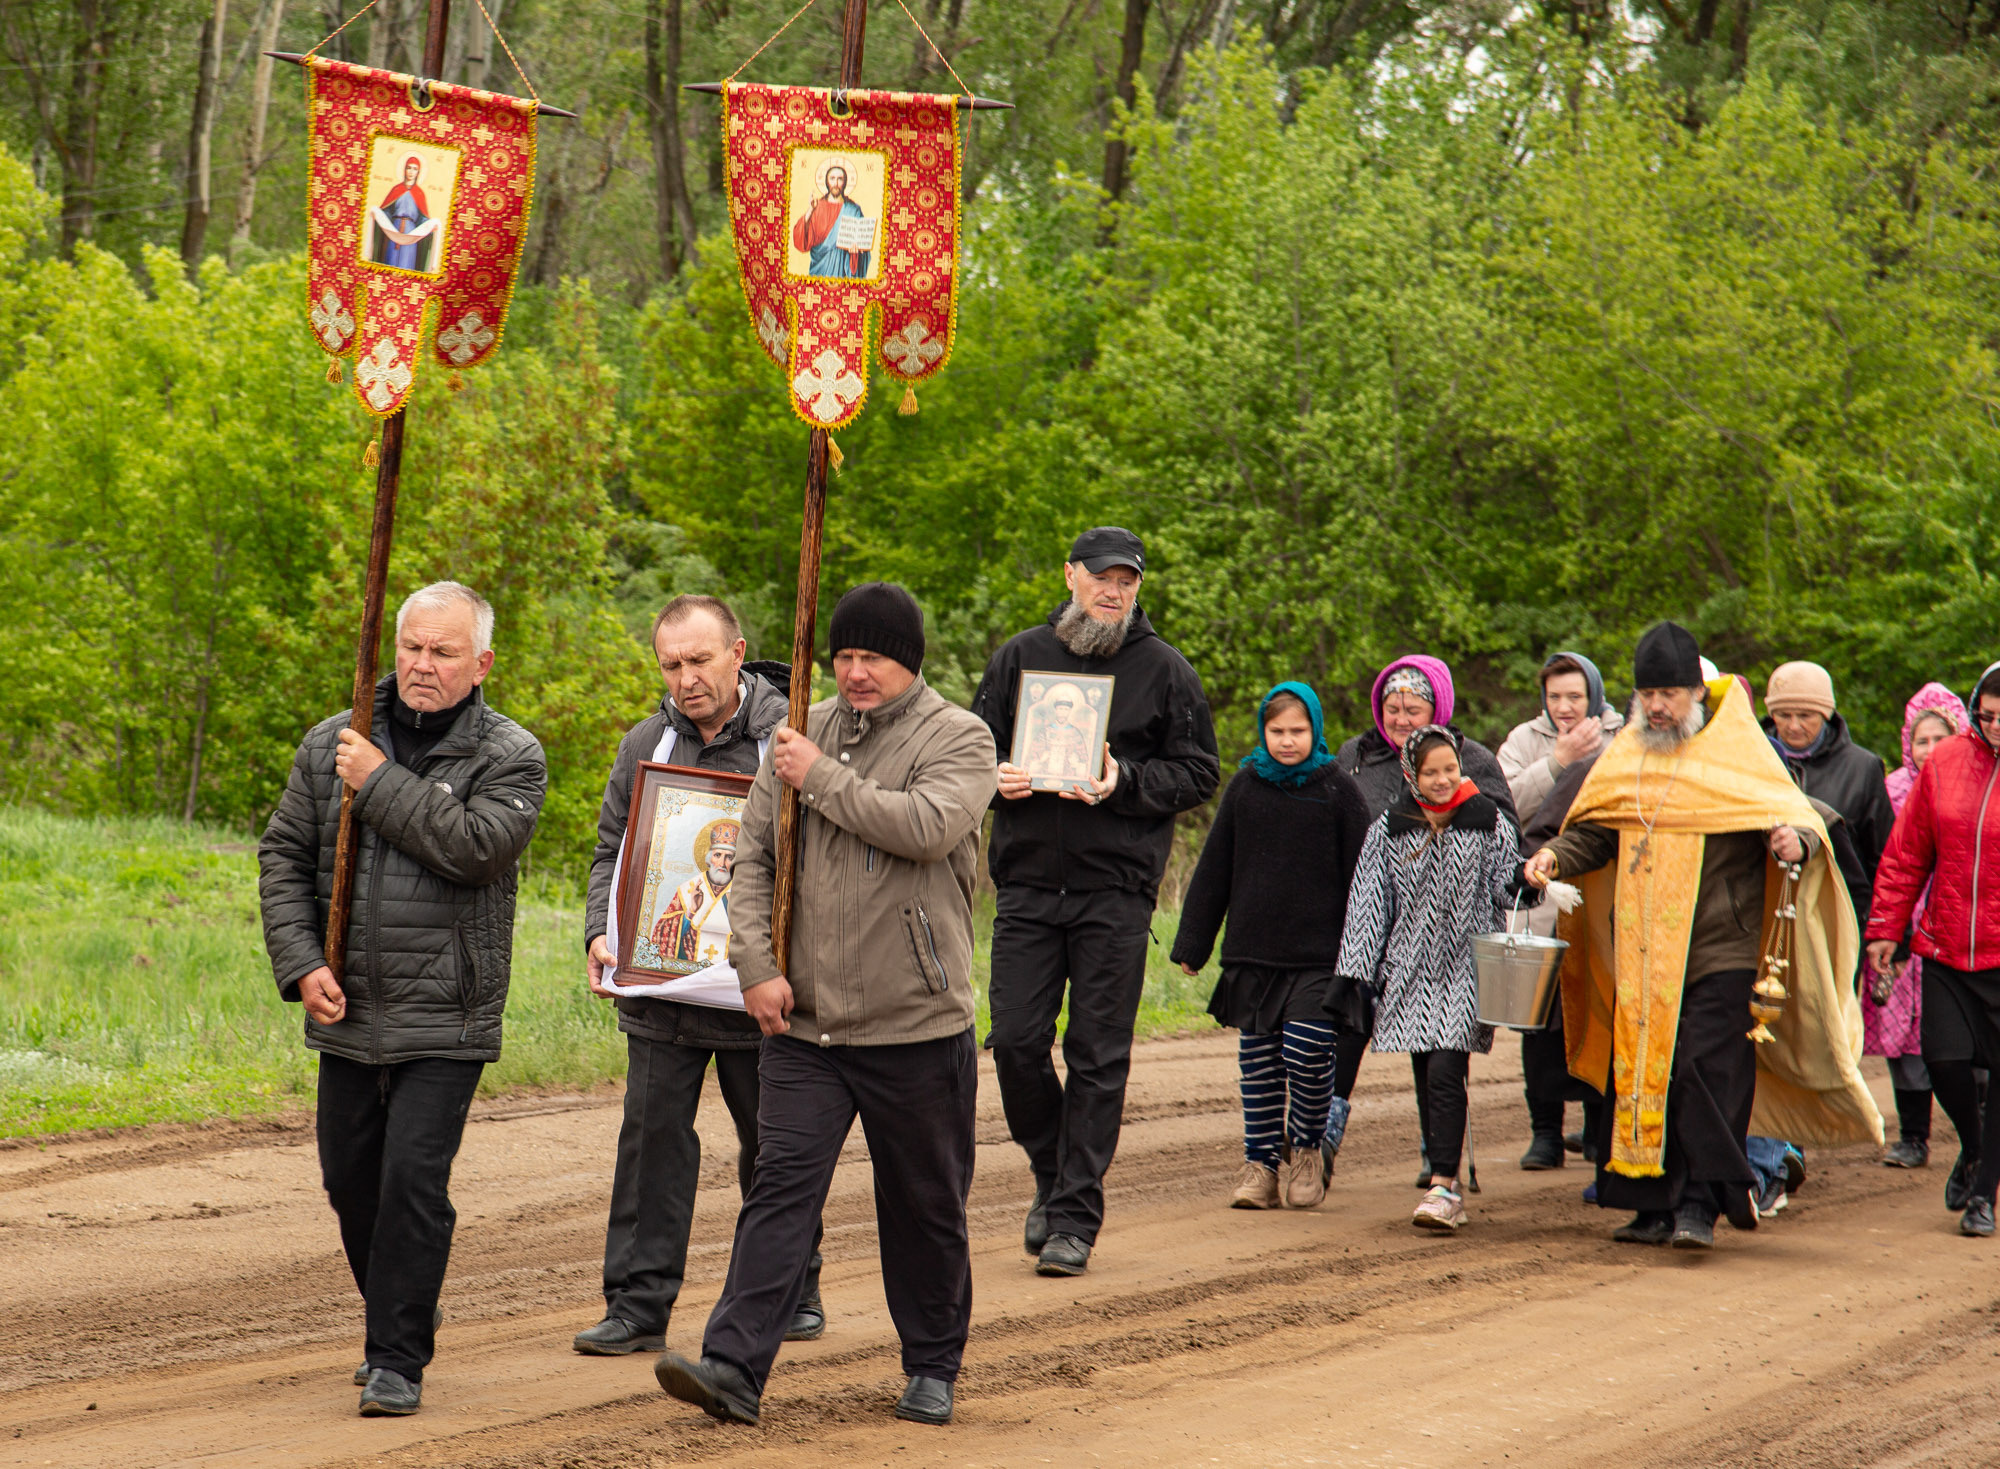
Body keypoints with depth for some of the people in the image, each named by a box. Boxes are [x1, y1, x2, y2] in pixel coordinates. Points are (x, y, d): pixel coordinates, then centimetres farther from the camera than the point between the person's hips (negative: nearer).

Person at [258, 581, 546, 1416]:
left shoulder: (510, 757, -3)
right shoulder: (331, 744, 8)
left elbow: (478, 847, -20)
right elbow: (283, 858, 10)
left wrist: (380, 784, -16)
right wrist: (300, 964, -3)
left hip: (445, 1021, -5)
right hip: (348, 1011, 5)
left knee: (413, 1180, -11)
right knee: (350, 1180, 13)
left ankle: (398, 1361, -4)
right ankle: (400, 1319, 35)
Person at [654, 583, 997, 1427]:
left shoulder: (957, 739, -3)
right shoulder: (803, 735, 11)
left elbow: (926, 826, -22)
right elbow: (754, 855, 10)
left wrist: (824, 779, -13)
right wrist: (758, 964, -3)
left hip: (915, 1024, -3)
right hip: (802, 1020, 3)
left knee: (924, 1206, 8)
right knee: (781, 1185, -7)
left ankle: (932, 1370, 24)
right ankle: (735, 1367, -13)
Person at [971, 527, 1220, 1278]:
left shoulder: (1164, 670, 3)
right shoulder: (1021, 657, 10)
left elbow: (1198, 772, 3)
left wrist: (1126, 784, -14)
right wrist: (996, 779, -7)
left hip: (1117, 889, -2)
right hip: (1027, 884, 2)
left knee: (1098, 1056, -1)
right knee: (1016, 1041, -2)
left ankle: (1074, 1218, 5)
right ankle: (1052, 1176, 22)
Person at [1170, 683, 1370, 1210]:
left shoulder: (1337, 789, 1)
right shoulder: (1245, 787, 7)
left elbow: (1359, 875, 3)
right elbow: (1213, 870, 11)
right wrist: (1191, 943, 9)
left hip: (1318, 956, -3)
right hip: (1252, 955, 3)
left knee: (1307, 1050, -12)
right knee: (1258, 1062, 5)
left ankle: (1308, 1147, 11)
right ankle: (1260, 1164, 14)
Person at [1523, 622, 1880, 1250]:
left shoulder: (1737, 752, -2)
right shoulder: (1625, 756, 13)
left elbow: (1795, 816, -6)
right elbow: (1595, 833, 19)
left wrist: (1797, 843, -29)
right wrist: (1556, 856, -1)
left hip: (1719, 952, -5)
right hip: (1640, 955, 5)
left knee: (1707, 1070, -12)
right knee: (1638, 1073, 5)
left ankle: (1700, 1202, -10)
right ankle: (1654, 1205, 13)